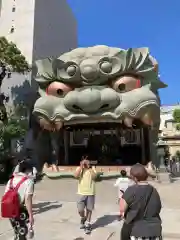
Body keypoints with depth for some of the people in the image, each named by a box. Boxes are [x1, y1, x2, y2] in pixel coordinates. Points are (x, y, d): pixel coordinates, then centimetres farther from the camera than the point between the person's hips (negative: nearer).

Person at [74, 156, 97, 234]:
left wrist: (90, 167, -18)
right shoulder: (79, 168, 0)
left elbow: (94, 176, -17)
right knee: (80, 210, 0)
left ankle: (87, 225, 26)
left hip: (91, 193, 0)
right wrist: (81, 166, -19)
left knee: (89, 210, 8)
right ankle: (83, 219, 33)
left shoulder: (92, 168, 0)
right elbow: (76, 175, -18)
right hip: (81, 193, 0)